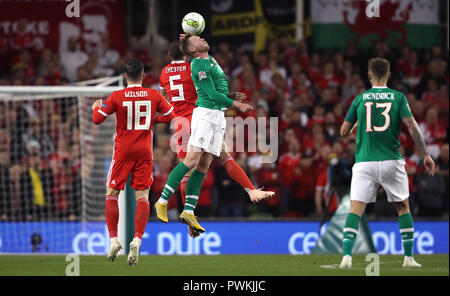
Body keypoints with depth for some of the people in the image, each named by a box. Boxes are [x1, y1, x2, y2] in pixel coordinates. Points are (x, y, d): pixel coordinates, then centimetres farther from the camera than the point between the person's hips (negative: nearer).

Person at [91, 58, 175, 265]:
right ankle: (137, 240, -15)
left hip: (123, 152, -1)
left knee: (112, 194, 9)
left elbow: (97, 119, -1)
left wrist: (96, 107, 21)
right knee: (142, 196, 1)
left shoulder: (117, 97, -6)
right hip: (144, 152, 1)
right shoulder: (154, 96, 0)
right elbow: (171, 115, 13)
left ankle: (114, 239, -1)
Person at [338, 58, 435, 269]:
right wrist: (426, 154, -3)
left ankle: (347, 255, -18)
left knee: (355, 209, -2)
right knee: (403, 207, 15)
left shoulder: (360, 99, 5)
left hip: (364, 162, 0)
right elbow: (412, 127, -7)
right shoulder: (398, 97, 2)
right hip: (391, 161, 0)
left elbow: (344, 132, 10)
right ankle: (408, 257, 13)